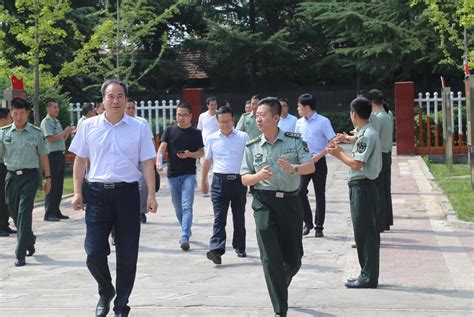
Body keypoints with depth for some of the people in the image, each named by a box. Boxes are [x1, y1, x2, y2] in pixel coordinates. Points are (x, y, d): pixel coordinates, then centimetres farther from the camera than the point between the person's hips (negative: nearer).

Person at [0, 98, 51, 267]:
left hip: (30, 175, -3)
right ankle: (29, 240, 37)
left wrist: (48, 178, 8)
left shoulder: (36, 132, 2)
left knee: (24, 213, -10)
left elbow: (43, 156, 8)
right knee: (14, 213, 11)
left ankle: (20, 254, -8)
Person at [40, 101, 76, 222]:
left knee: (59, 185, 11)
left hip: (60, 155, 9)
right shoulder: (46, 122, -8)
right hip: (52, 155, -9)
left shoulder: (57, 122, 19)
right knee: (52, 186, -7)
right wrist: (64, 132, -13)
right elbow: (51, 138, -17)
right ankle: (49, 214, -4)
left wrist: (68, 132, 7)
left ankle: (56, 211, 18)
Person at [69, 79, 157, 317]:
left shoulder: (139, 128, 3)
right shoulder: (89, 126, 5)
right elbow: (80, 161, 9)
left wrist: (151, 195, -3)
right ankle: (105, 292, 25)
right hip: (98, 192, 0)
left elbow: (147, 163, 3)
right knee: (94, 253, -5)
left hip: (127, 192, 0)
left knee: (127, 254, 6)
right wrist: (77, 193, 3)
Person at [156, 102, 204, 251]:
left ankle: (185, 238, -19)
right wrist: (158, 161, -24)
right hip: (173, 174, 2)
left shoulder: (196, 133, 3)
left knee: (187, 206, -14)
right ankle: (186, 231, 32)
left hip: (189, 174, -2)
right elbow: (162, 147, -5)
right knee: (178, 207, 13)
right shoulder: (169, 131, 4)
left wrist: (189, 154, -16)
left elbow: (201, 152, 5)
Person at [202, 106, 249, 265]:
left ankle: (240, 247, 25)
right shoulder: (211, 139, 6)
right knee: (219, 217, -9)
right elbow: (207, 161, 16)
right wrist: (203, 181, 20)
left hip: (239, 180, 0)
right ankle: (216, 250, -18)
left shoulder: (243, 137, 2)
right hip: (220, 181, 0)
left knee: (239, 216, 11)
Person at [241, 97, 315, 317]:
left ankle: (280, 286, 42)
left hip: (290, 201, 1)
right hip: (264, 202, -1)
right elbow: (245, 179, 6)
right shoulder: (252, 147, 6)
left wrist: (293, 168, -26)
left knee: (293, 258, 9)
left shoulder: (294, 140, 4)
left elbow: (310, 167, -5)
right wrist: (259, 175, -16)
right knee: (270, 258, -8)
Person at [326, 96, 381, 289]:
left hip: (362, 186, -10)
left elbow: (357, 164, -19)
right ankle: (367, 275, 20)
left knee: (365, 232, -5)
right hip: (360, 186, 10)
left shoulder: (367, 135, -16)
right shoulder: (366, 133, 14)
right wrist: (340, 152, 16)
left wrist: (339, 154, -5)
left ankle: (368, 277, 0)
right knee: (365, 232, 13)